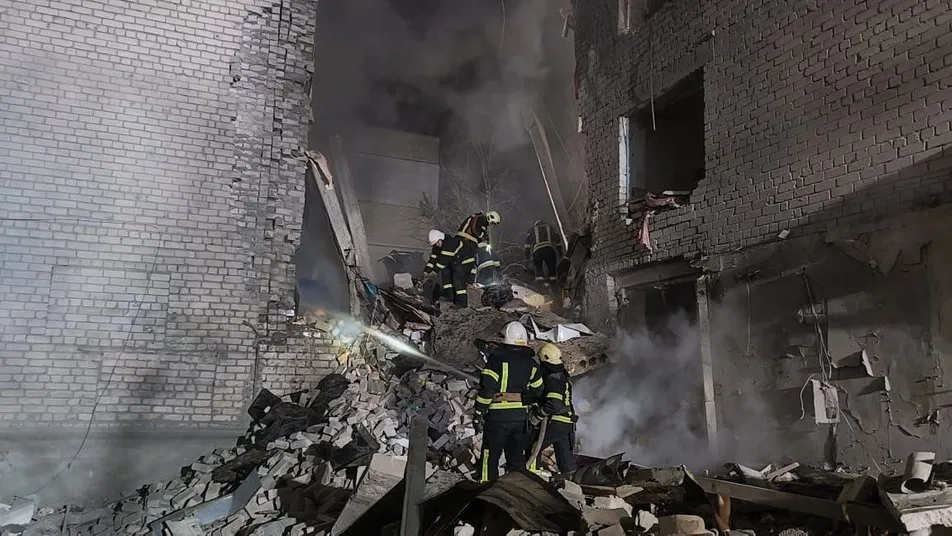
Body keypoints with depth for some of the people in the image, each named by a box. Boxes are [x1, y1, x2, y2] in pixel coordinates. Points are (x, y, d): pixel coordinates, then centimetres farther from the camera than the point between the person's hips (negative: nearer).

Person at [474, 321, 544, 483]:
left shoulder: (497, 357, -11)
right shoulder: (530, 362, 5)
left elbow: (486, 387, -15)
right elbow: (537, 390, 12)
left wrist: (479, 414, -8)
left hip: (497, 416, -5)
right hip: (520, 417, 5)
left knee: (490, 457, 4)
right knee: (517, 457, 16)